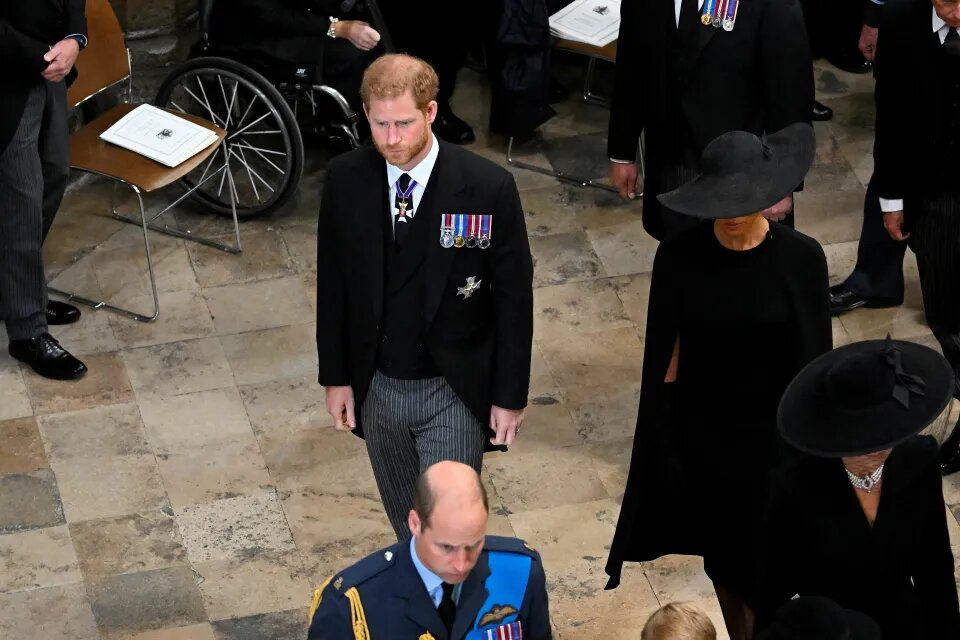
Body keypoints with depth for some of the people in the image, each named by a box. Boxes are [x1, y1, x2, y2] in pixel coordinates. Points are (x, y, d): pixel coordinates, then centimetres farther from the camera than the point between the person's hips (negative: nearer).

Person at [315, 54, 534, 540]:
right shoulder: (345, 179, -9)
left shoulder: (489, 188, -18)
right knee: (406, 525, 20)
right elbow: (332, 283, 3)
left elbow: (514, 297, -9)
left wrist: (510, 395, -7)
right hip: (376, 388, 3)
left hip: (454, 391, -3)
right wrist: (335, 376, 5)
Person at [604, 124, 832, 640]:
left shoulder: (800, 258, -13)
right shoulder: (679, 257, -11)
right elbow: (661, 359, -3)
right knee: (724, 559, 15)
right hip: (702, 437, 2)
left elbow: (814, 362, -6)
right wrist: (665, 450, -2)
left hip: (774, 438, -1)